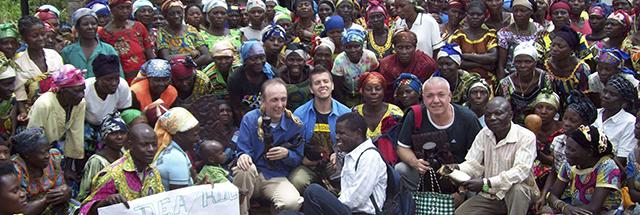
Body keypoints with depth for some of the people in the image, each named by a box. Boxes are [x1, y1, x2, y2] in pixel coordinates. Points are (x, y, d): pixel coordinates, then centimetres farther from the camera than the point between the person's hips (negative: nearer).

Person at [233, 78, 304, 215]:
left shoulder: (294, 124, 1)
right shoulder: (250, 119, -3)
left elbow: (298, 159, 5)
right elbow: (243, 150, -3)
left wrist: (287, 154, -18)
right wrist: (243, 156, -29)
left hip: (277, 178, 0)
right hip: (251, 176, 0)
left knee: (293, 203, -31)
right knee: (244, 168, -37)